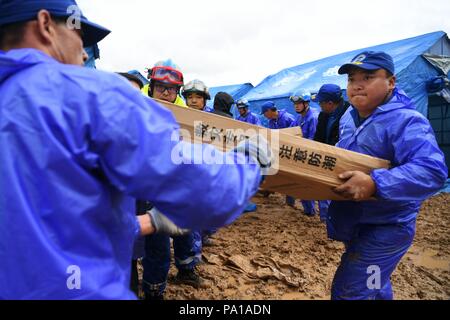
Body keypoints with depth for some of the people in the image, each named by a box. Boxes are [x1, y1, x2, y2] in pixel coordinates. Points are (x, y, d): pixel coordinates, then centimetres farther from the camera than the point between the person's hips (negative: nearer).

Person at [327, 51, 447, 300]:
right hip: (353, 224, 9)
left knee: (349, 293, -5)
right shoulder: (352, 119, 6)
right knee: (374, 286, 28)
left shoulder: (406, 121, -21)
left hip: (384, 229, -8)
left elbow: (432, 171, -34)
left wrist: (374, 184, -43)